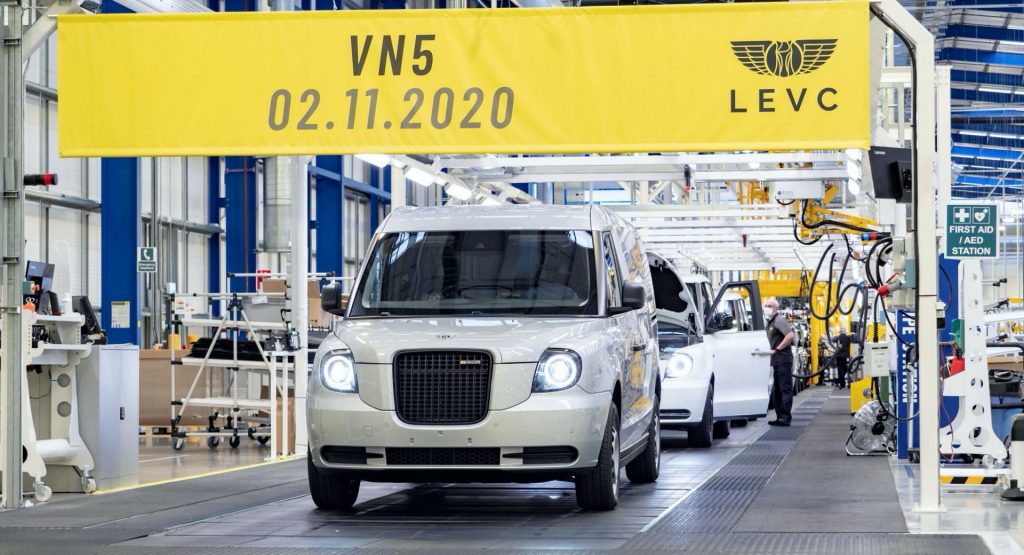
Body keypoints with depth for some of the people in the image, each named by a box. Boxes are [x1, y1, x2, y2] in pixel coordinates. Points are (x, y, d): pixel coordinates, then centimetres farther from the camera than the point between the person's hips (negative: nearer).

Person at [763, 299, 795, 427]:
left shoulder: (779, 320, -10)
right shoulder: (769, 323, 18)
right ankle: (780, 417, 15)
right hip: (776, 360, 10)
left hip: (783, 359, -10)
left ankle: (786, 417, -11)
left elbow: (790, 335, -22)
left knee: (785, 388, -9)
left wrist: (777, 349, -18)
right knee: (776, 390, 11)